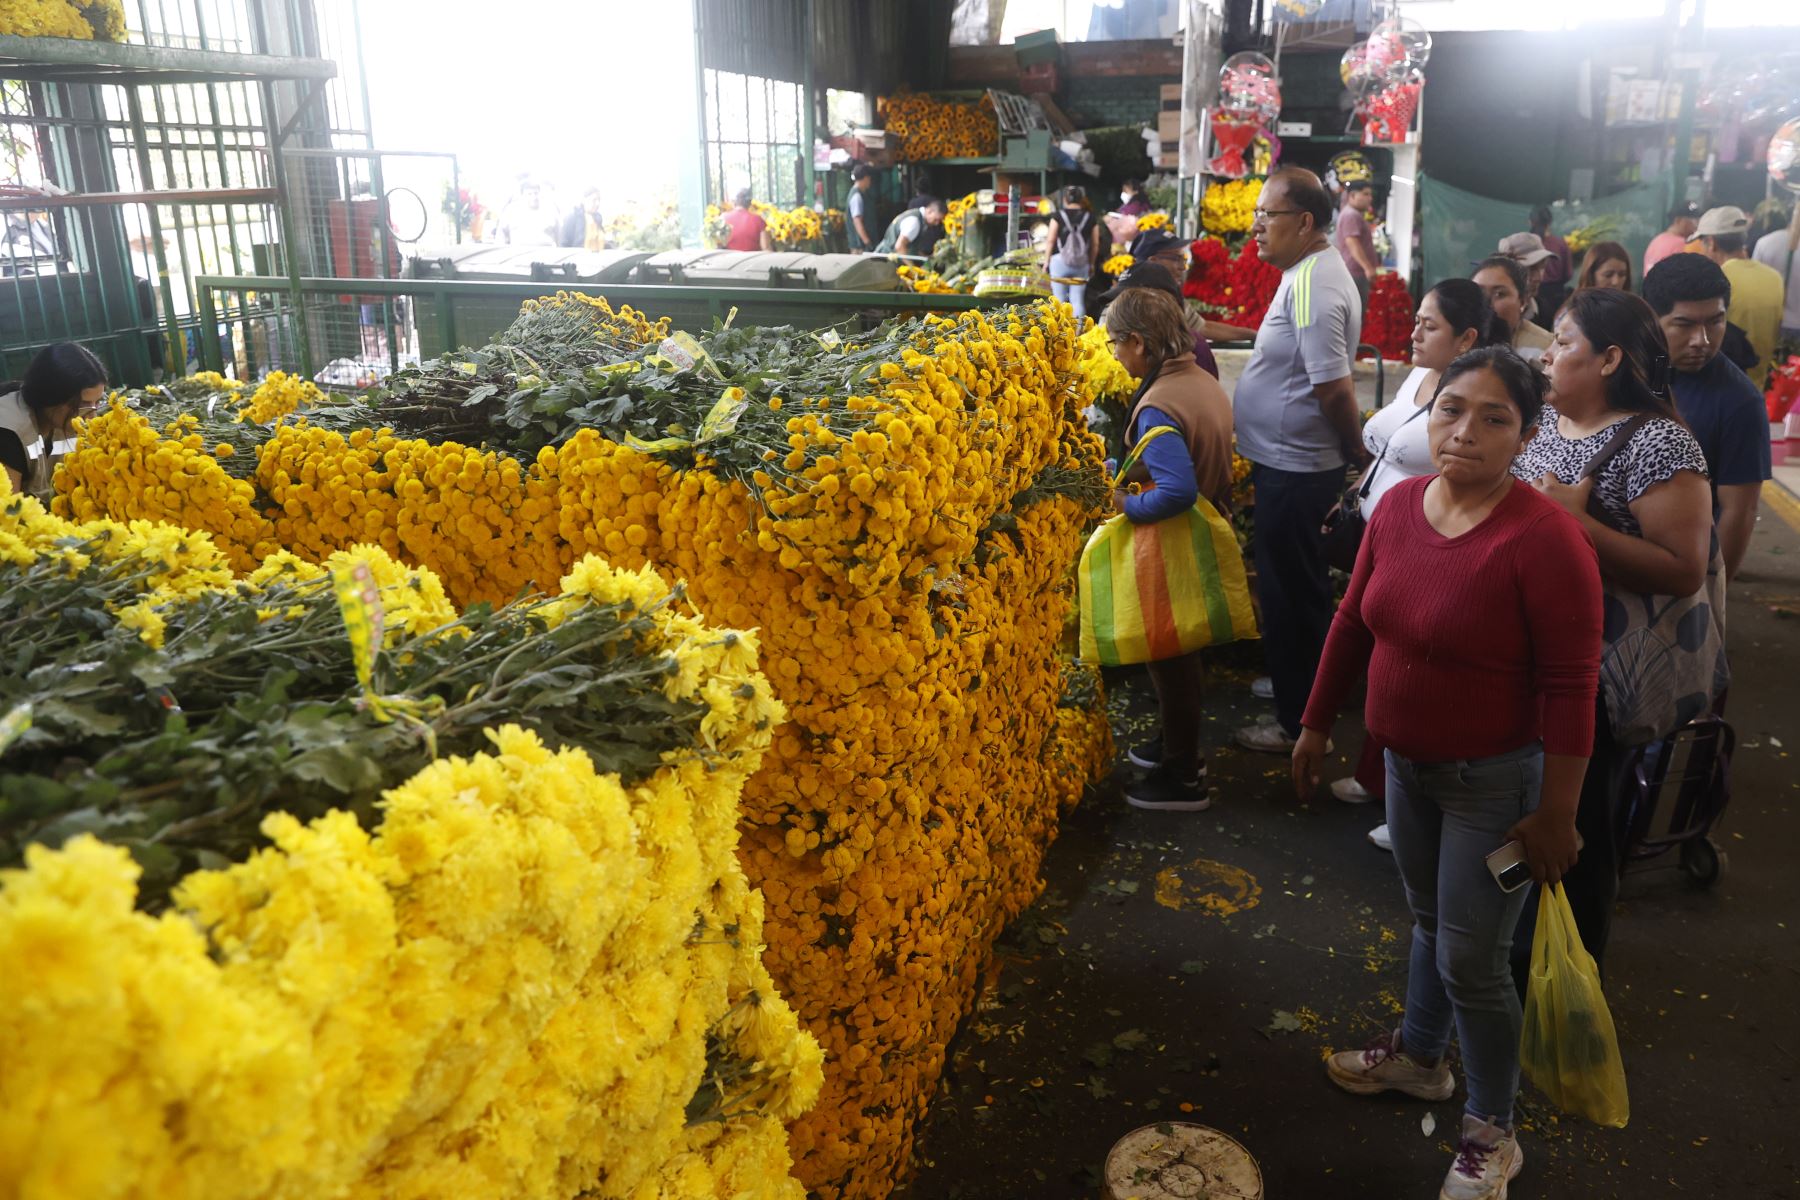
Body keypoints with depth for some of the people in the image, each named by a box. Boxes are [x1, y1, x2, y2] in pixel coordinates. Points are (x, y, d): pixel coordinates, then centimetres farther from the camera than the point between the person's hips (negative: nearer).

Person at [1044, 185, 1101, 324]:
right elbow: (1095, 244, 7)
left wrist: (1046, 261, 6)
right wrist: (1092, 264, 17)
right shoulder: (1090, 218, 4)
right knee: (1078, 299, 5)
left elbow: (1051, 241, -3)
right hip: (1082, 264, 2)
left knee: (1060, 299, 5)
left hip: (1060, 260, -2)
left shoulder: (1059, 215, -2)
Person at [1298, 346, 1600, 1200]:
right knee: (1429, 922, 25)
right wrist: (1317, 725, 11)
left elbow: (1571, 686, -20)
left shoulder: (1544, 538, -23)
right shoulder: (1399, 505, -4)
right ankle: (1420, 1056, 49)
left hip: (1493, 779, -6)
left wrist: (1555, 815, -17)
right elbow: (1353, 621, 5)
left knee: (1470, 960, 5)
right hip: (1407, 763, 6)